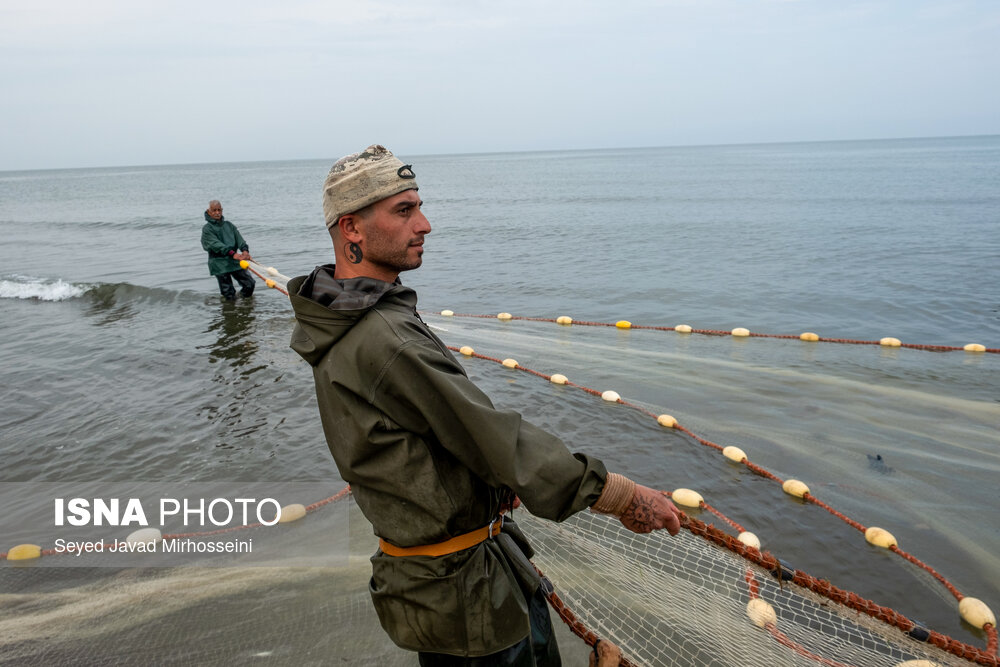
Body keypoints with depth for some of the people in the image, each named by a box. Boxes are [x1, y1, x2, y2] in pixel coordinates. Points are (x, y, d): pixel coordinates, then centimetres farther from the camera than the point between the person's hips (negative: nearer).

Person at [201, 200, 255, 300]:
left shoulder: (228, 225, 12)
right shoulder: (207, 229, -5)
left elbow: (238, 238, -1)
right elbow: (216, 244, -20)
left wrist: (245, 250, -23)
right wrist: (233, 254, -34)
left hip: (234, 261, 5)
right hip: (219, 264, -5)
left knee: (249, 284, 2)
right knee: (229, 295, -2)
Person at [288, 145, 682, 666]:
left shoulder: (339, 327, 3)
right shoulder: (386, 340, -30)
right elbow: (497, 438, -28)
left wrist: (492, 474, 15)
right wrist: (623, 495, -18)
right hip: (462, 586, -9)